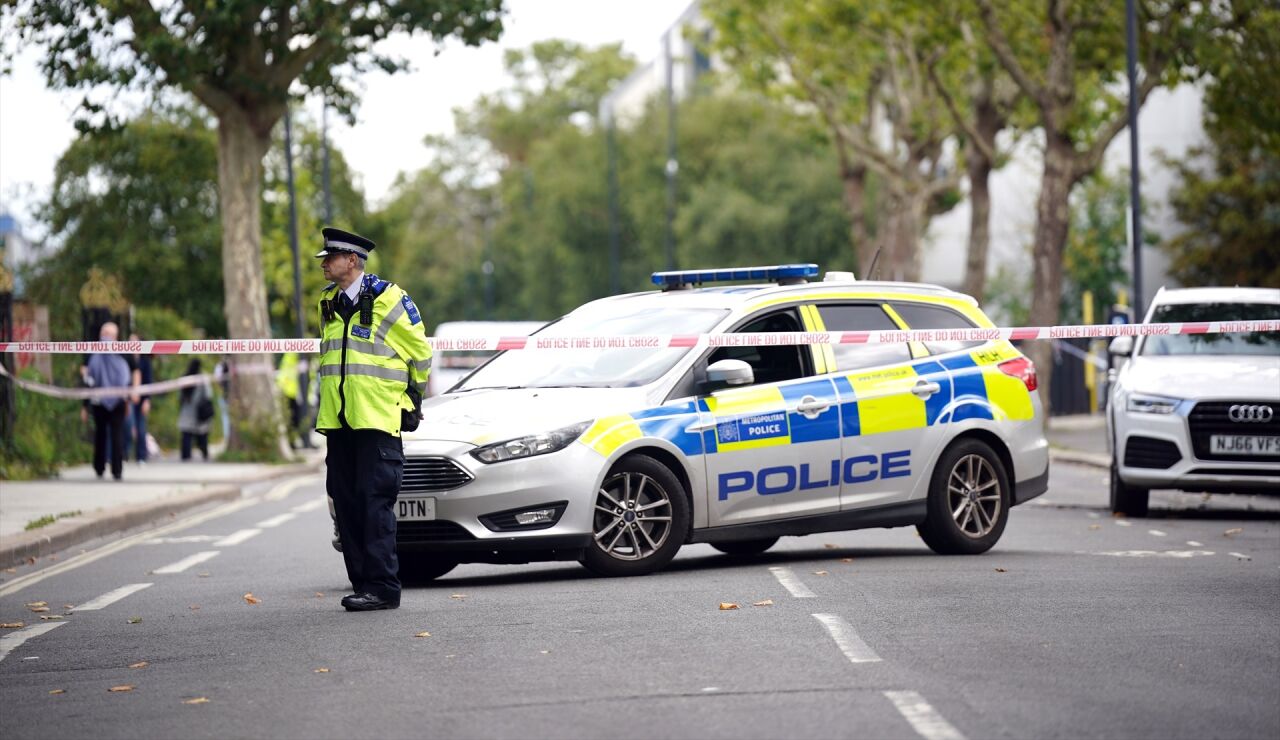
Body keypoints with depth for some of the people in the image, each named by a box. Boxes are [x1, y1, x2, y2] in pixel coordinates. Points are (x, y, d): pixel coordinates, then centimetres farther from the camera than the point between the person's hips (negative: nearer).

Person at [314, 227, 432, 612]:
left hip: (377, 420, -7)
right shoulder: (328, 303, 14)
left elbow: (420, 351, 2)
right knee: (346, 504, 5)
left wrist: (413, 396, 11)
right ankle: (363, 584, 10)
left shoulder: (387, 298, -6)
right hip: (337, 419, 7)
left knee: (375, 502, -11)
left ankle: (382, 587, -11)